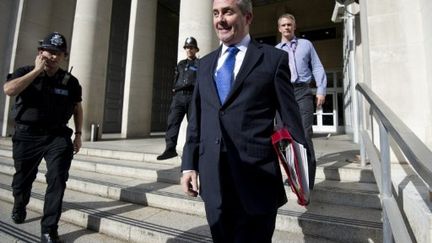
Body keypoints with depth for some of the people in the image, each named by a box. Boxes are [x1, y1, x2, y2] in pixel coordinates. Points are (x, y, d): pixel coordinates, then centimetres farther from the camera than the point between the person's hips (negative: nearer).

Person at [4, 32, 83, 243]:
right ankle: (19, 207, 52)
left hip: (57, 136, 0)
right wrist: (36, 71, -18)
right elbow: (8, 90, -22)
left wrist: (78, 134, 6)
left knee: (58, 179, -14)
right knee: (22, 179, 18)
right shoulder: (25, 73, -1)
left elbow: (77, 109, 10)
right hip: (27, 135, 1)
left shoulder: (70, 81, 1)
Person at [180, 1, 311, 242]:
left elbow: (291, 117, -1)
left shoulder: (274, 58, -1)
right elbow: (196, 119, 11)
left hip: (256, 178, -4)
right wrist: (189, 164, 6)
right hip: (212, 180, 5)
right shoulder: (206, 63, 12)